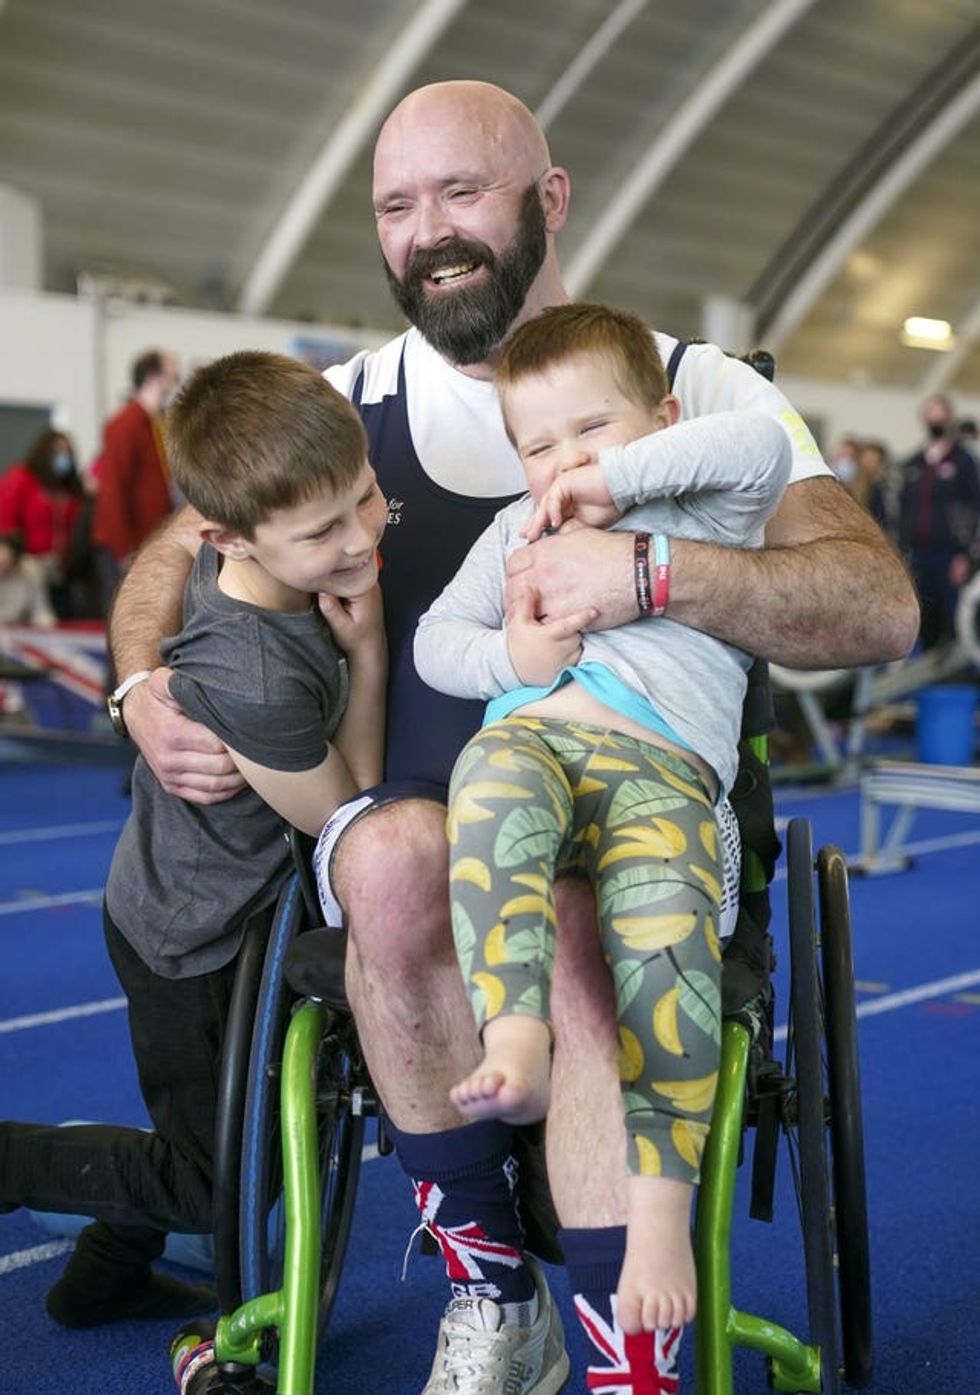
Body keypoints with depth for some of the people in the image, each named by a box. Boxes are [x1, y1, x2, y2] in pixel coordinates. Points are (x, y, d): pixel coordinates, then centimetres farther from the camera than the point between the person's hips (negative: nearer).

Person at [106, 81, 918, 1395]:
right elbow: (175, 559, 20)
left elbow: (881, 606, -9)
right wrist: (144, 691, -4)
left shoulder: (698, 390, 3)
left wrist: (653, 572, -25)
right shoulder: (345, 403, 11)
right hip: (404, 816, 2)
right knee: (396, 861, -34)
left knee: (564, 928, -36)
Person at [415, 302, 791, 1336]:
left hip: (662, 767, -2)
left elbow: (762, 444, 3)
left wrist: (621, 476, 3)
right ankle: (514, 1043, -52)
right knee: (495, 798, -37)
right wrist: (508, 656, 4)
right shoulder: (517, 531, 34)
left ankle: (660, 1192, -30)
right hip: (528, 735, 2)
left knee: (665, 929, -31)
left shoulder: (704, 517, 25)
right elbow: (434, 640, 25)